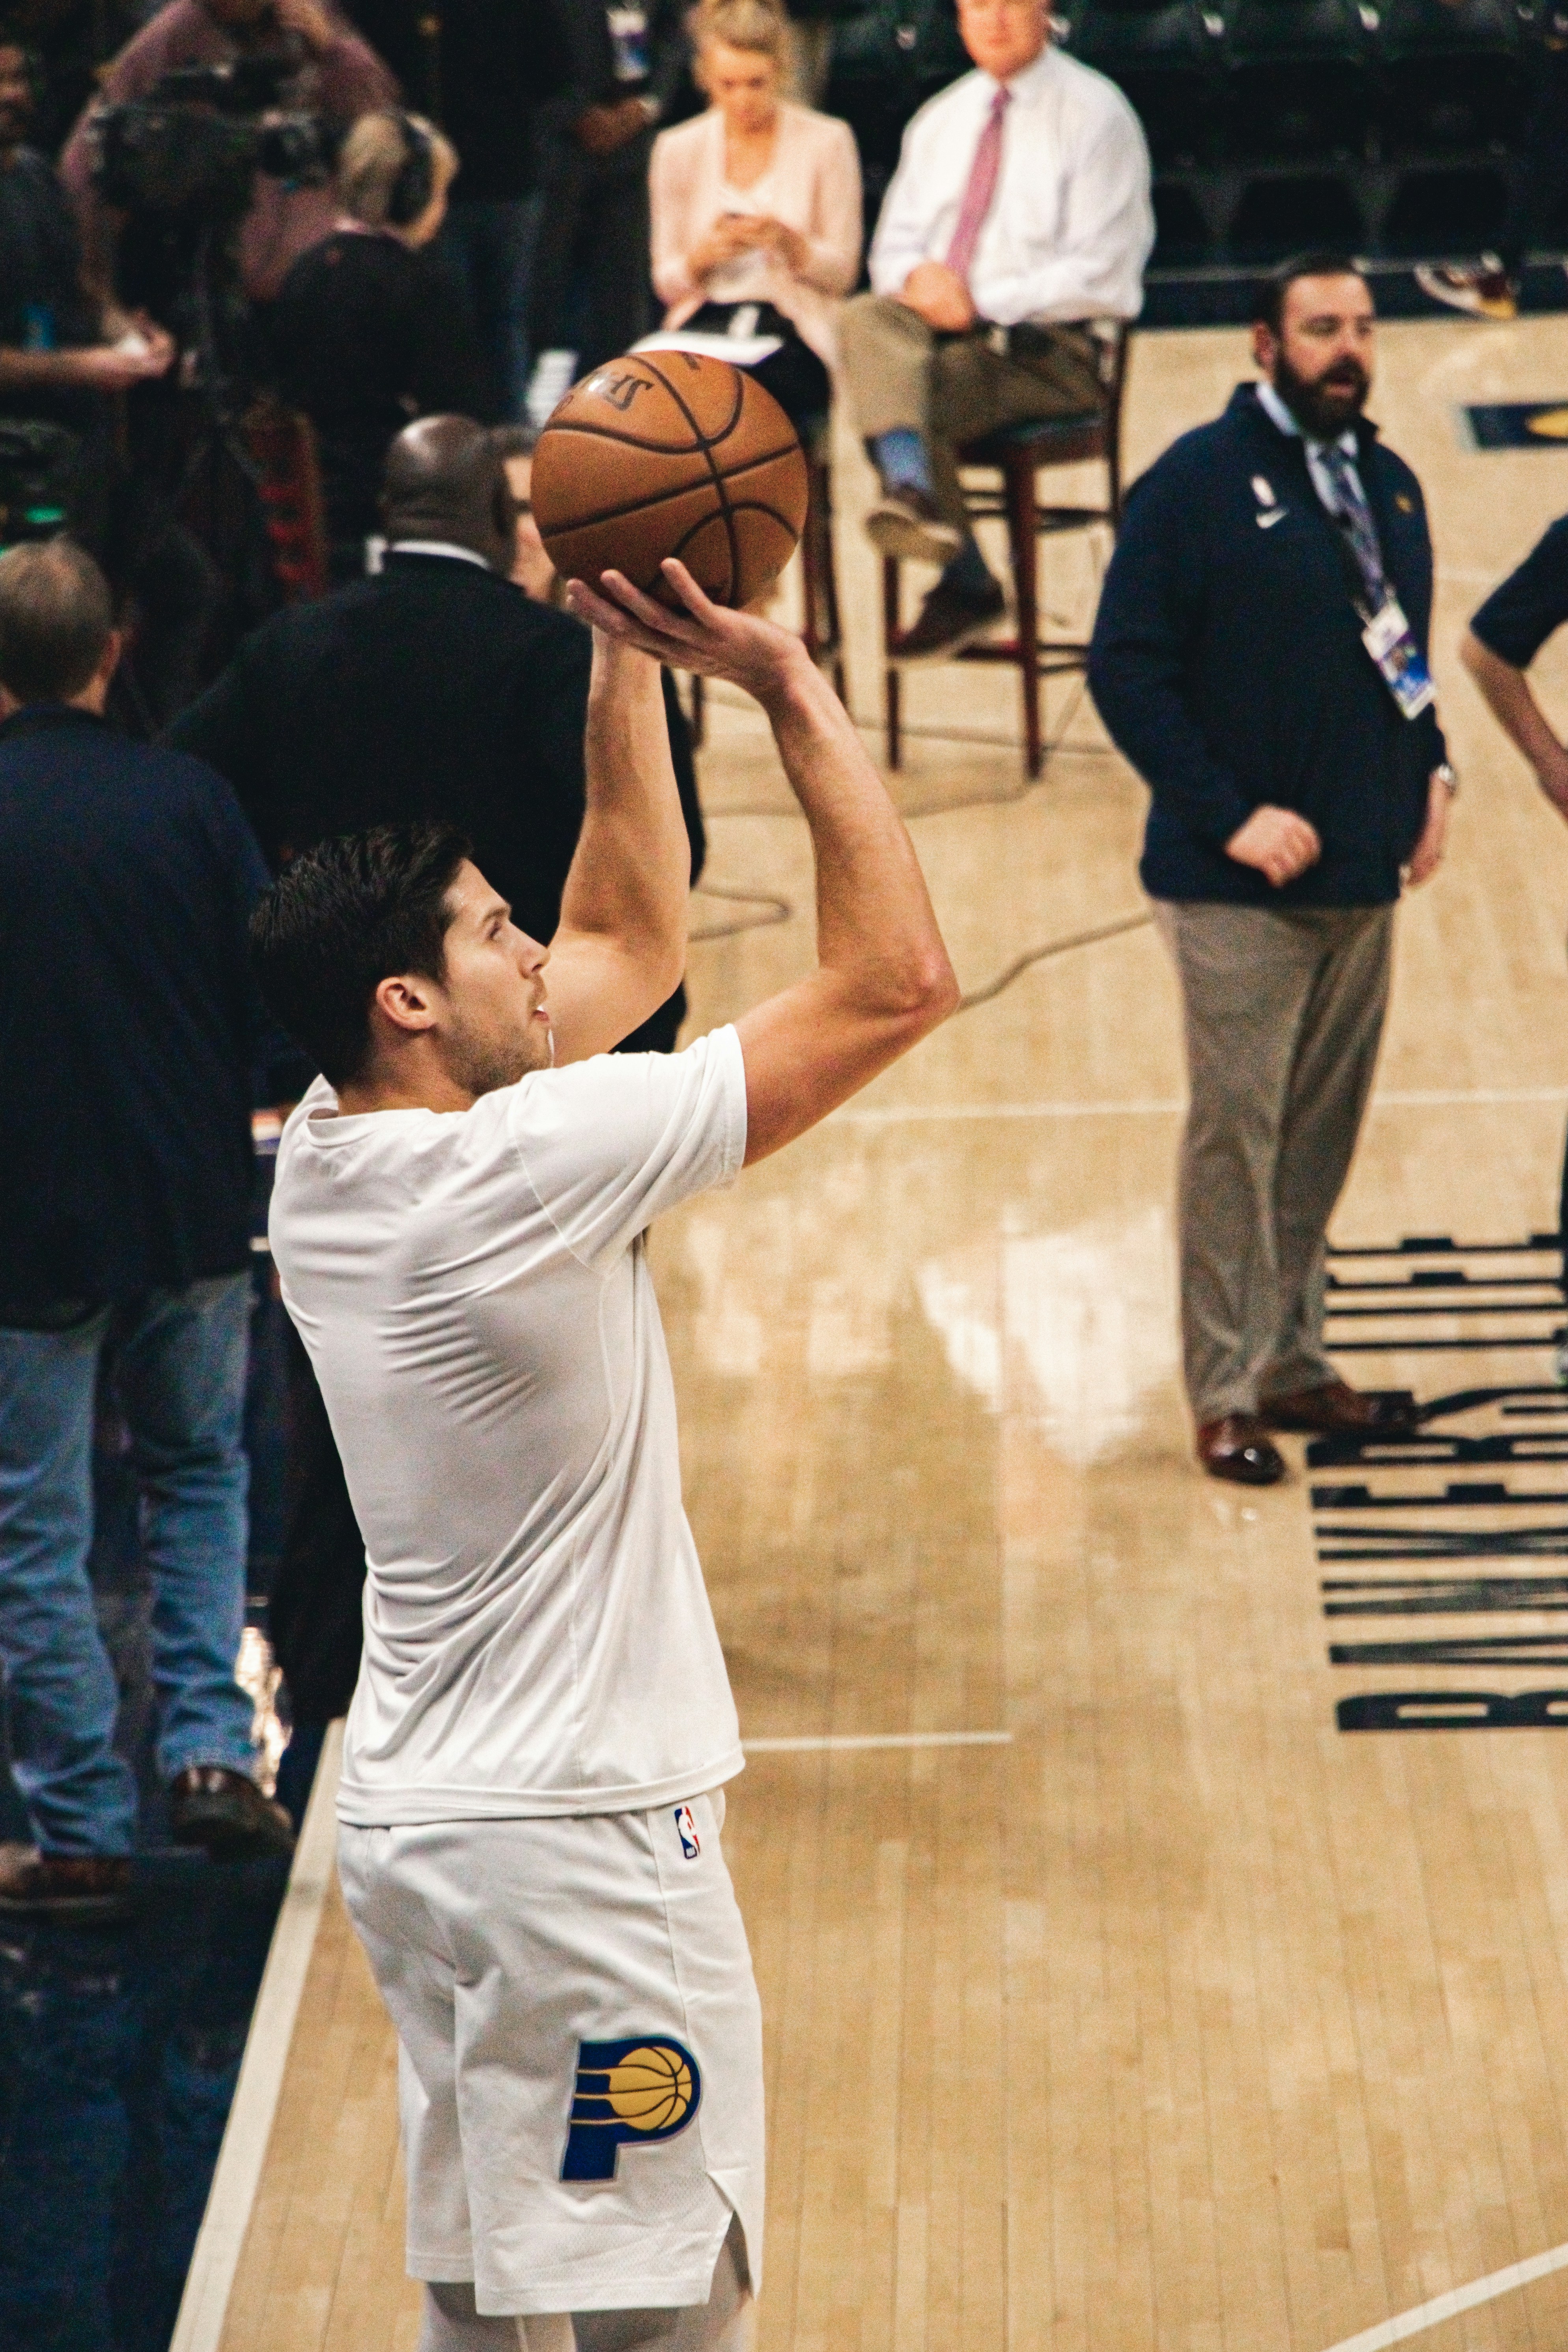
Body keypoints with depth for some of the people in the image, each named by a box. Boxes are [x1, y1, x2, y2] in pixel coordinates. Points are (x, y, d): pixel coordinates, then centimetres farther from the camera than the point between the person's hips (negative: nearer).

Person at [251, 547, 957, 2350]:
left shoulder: (326, 1158, 3)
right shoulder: (519, 1167, -21)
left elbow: (633, 945, 16)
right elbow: (895, 983, -20)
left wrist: (627, 667, 9)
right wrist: (790, 688, -16)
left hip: (413, 1822, 9)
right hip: (578, 1848, -9)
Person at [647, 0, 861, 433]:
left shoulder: (826, 142, 5)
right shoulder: (678, 150, 11)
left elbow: (842, 273, 3)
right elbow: (667, 285, 11)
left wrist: (789, 243, -17)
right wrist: (704, 255, -11)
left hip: (790, 331, -2)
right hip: (704, 321, 2)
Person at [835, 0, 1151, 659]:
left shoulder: (1095, 115, -2)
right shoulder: (940, 120, 18)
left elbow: (1099, 274, -8)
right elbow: (892, 248, 19)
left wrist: (983, 303, -17)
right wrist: (917, 278, -7)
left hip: (1046, 344, -5)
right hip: (937, 323, 5)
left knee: (928, 391, -30)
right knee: (866, 319, -27)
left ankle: (966, 589, -20)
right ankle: (909, 488, -41)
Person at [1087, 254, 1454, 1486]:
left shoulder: (1388, 484, 13)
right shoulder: (1198, 484, -8)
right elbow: (1127, 669, -11)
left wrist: (1433, 771, 6)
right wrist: (1230, 816, -15)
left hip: (1363, 876, 6)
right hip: (1240, 884, -6)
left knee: (1325, 1131, 11)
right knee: (1237, 1130, -5)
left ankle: (1294, 1363, 21)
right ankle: (1227, 1394, 1)